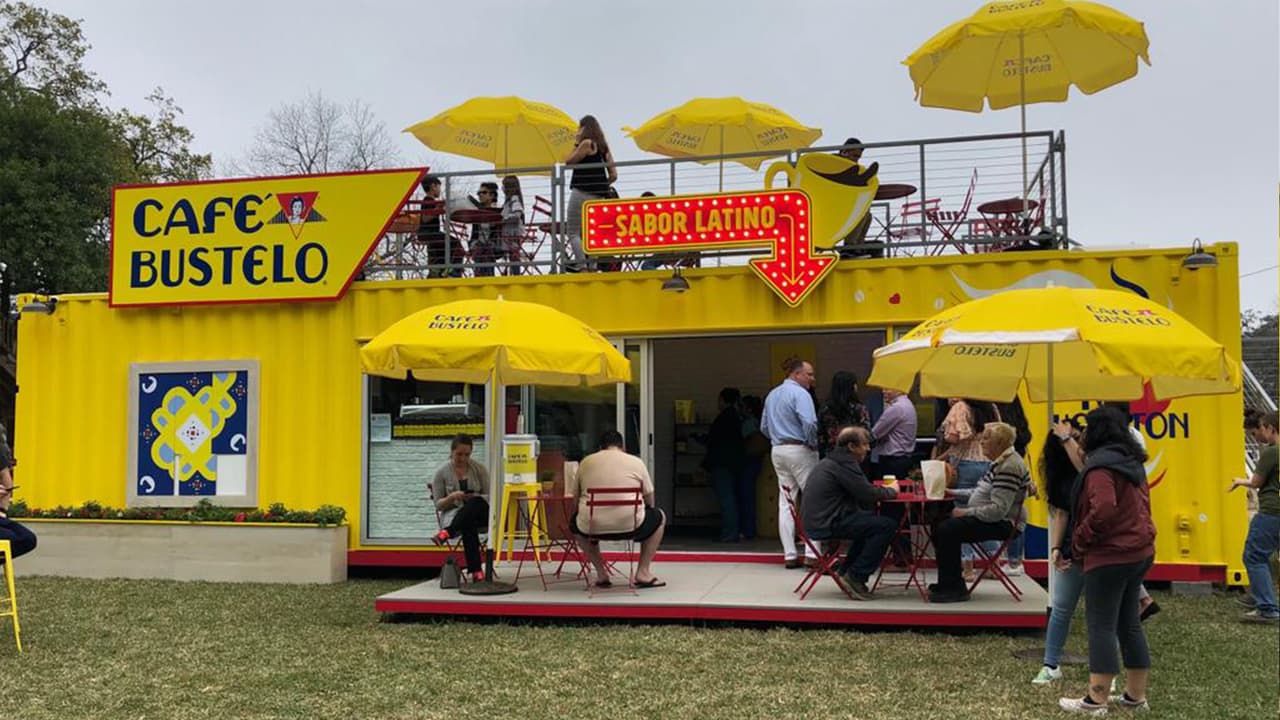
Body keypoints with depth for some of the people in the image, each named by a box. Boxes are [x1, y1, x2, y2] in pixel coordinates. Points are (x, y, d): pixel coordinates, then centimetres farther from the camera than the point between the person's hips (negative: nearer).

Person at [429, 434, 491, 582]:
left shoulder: (479, 469, 5)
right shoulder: (442, 472, 2)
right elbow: (438, 505, 1)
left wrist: (475, 498, -19)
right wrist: (452, 497, -20)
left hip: (479, 514, 2)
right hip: (452, 514, -1)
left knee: (476, 502, -39)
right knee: (468, 525, -41)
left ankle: (447, 533, -44)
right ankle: (476, 571, -47)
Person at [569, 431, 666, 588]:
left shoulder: (586, 462, 14)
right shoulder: (636, 462, 10)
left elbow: (573, 494, 17)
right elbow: (649, 500, 14)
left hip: (592, 527, 1)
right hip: (630, 525, -1)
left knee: (576, 521, 36)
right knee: (659, 517, 28)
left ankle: (601, 573, 23)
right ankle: (643, 572, 20)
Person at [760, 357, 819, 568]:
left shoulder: (771, 395, 15)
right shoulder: (799, 393, -11)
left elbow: (764, 427, 21)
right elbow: (809, 423, -24)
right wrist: (813, 444, -10)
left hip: (777, 451, 8)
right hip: (799, 450, -8)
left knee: (785, 502, 7)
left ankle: (789, 554, 8)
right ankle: (812, 552, -7)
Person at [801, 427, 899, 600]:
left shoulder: (832, 460, 20)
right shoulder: (844, 463, -12)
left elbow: (859, 491, 24)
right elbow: (867, 494, -16)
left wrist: (885, 491, 11)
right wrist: (892, 491, 2)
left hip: (816, 520, 11)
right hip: (827, 524, -11)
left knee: (871, 519, 27)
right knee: (888, 525, -11)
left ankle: (845, 571, 24)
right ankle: (855, 577, -6)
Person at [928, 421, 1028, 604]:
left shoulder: (1009, 467, -20)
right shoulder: (999, 462, 13)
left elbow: (998, 510, -27)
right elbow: (984, 494, 23)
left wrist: (966, 512, -20)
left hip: (1003, 524, -11)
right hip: (991, 518, 11)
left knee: (946, 530, -23)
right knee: (940, 525, 6)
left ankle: (955, 589, -14)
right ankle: (947, 583, 14)